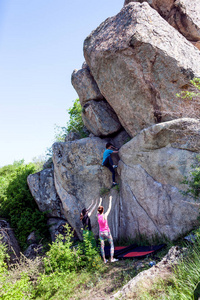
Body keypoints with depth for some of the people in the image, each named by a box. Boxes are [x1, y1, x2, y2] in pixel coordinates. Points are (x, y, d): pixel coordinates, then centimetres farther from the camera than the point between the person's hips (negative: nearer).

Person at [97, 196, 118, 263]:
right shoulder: (105, 215, -15)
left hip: (101, 232, 4)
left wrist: (100, 201, 24)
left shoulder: (98, 216, -5)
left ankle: (104, 260, 14)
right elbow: (109, 208, -3)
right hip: (107, 232, -4)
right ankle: (112, 258, 7)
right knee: (112, 245, 9)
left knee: (102, 246, 8)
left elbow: (98, 209, 12)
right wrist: (110, 200, 8)